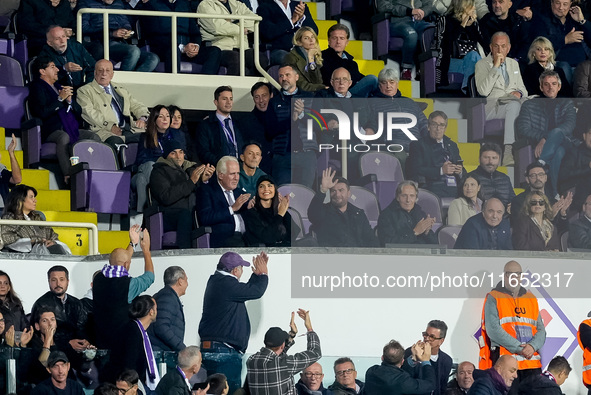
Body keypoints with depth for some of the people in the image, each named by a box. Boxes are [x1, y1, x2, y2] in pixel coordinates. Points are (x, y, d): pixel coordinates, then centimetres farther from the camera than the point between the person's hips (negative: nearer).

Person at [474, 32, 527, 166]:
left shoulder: (513, 64, 24)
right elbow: (483, 91, -11)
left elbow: (522, 89, 27)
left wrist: (519, 93, 1)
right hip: (491, 107, -5)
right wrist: (495, 67, -13)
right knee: (514, 105, -38)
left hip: (513, 103, 5)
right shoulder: (482, 64, 5)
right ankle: (508, 151, -45)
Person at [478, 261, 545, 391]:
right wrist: (518, 347, -14)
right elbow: (493, 330, -9)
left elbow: (541, 330, 13)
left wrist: (532, 346, -10)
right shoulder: (493, 298, 4)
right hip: (505, 364, -4)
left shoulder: (531, 299, 18)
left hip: (532, 364, 4)